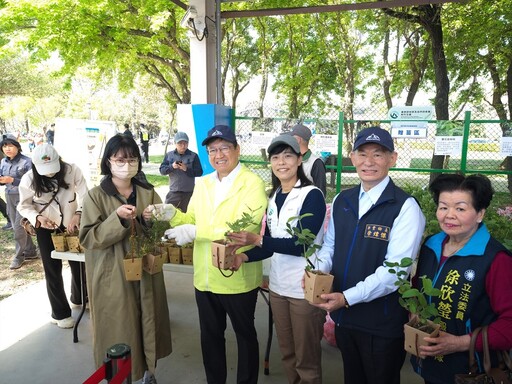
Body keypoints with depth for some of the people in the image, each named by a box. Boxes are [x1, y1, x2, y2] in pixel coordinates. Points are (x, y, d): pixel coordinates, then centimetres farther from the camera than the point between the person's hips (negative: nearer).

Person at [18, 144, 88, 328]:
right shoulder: (28, 179, -14)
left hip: (71, 225, 1)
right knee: (53, 270, 5)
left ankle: (79, 298, 42)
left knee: (78, 263, 15)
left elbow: (85, 196, -17)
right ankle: (60, 313, 21)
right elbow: (24, 206, -4)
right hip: (46, 228, -1)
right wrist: (37, 218, -24)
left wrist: (78, 214, -34)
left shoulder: (72, 170, -18)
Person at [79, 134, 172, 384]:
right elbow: (88, 238, -12)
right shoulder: (96, 196, -7)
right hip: (113, 277, -3)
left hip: (146, 272, 3)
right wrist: (118, 219, -26)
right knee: (119, 330, 6)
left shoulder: (148, 192, 2)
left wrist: (152, 220, -18)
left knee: (147, 324, 14)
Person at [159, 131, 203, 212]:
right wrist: (172, 166, -19)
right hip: (173, 192, 1)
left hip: (189, 192, -1)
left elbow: (199, 172, -7)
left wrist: (187, 169, -21)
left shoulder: (193, 156, -2)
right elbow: (162, 170, 0)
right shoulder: (169, 155, 4)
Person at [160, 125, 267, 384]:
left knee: (244, 334, 17)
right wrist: (173, 214, -12)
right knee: (210, 335, 22)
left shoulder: (252, 183, -14)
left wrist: (195, 232, -28)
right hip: (205, 278, 6)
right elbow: (192, 222, 9)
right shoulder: (202, 183, 7)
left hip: (238, 279, -5)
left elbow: (244, 228, -26)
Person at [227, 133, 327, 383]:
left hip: (305, 287, -6)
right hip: (278, 285, 6)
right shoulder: (273, 198, 7)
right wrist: (244, 256, -7)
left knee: (306, 358, 10)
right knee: (287, 353, 20)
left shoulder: (312, 195, -13)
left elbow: (301, 243, -20)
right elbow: (272, 244, 10)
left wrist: (257, 240, -27)